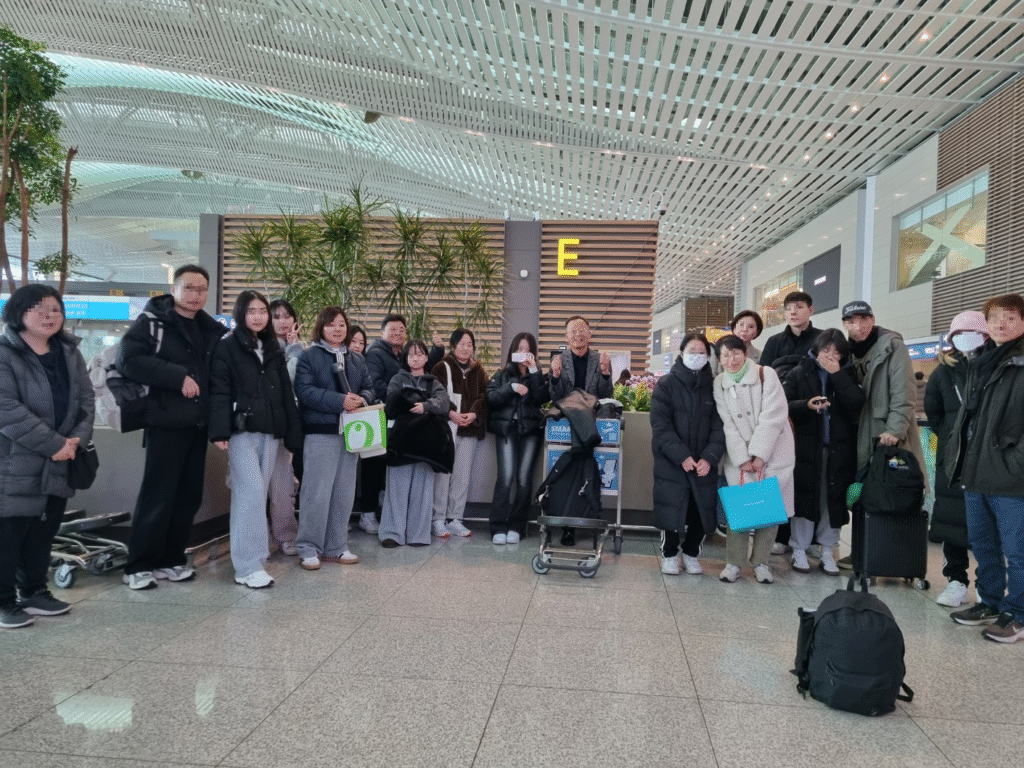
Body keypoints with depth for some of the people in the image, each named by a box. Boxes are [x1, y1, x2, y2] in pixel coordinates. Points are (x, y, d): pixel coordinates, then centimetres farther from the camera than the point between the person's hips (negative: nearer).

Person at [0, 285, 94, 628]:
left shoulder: (70, 353, 10)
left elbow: (85, 400, 9)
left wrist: (78, 438, -9)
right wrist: (54, 444, -20)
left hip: (58, 464, 6)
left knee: (44, 532, 14)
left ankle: (34, 591, 28)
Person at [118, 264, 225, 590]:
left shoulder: (211, 330, 14)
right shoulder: (152, 321, -2)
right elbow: (129, 360, -15)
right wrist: (178, 376, -19)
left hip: (198, 424, 6)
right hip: (167, 422, -6)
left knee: (189, 495, 9)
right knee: (157, 495, -3)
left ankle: (171, 559, 21)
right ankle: (139, 565, 9)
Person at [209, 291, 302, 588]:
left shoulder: (274, 351, 17)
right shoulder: (227, 347, 1)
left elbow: (286, 394, 16)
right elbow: (219, 391, -7)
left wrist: (292, 434, 10)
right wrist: (220, 431, -17)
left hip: (270, 432, 5)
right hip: (242, 430, -5)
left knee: (258, 495, 7)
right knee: (251, 492, -12)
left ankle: (248, 559, 15)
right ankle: (249, 565, -9)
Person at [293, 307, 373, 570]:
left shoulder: (357, 359, 16)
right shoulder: (309, 356, -1)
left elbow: (369, 388, 13)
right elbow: (305, 390, -13)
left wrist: (361, 399, -11)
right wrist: (340, 401, -20)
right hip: (320, 432, -6)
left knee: (344, 492, 10)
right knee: (317, 492, -6)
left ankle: (336, 547, 21)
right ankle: (309, 549, 6)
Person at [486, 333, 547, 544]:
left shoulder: (538, 376, 15)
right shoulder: (502, 375, 16)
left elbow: (542, 398, -4)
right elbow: (490, 398, 1)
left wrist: (534, 371, -6)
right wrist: (511, 387, -10)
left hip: (530, 431, 1)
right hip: (506, 429, -1)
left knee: (524, 479, -6)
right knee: (506, 477, -13)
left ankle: (516, 527, 3)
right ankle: (498, 527, -9)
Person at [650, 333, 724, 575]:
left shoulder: (713, 386, 6)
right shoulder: (666, 384, -1)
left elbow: (719, 426, 1)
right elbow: (661, 425, -9)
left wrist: (709, 458, -14)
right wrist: (682, 456, -18)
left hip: (704, 463, 2)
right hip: (672, 462, -2)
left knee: (702, 511, 2)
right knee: (673, 509, -1)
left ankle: (691, 553, 26)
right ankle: (669, 554, 22)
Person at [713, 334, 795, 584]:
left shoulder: (766, 374, -6)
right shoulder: (719, 383, 2)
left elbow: (773, 417, -11)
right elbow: (728, 425, -2)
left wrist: (759, 455, -14)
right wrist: (742, 459, -10)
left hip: (773, 453, -1)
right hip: (739, 455, 1)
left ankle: (761, 562, 13)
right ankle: (733, 562, 7)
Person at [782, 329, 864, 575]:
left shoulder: (847, 375, 8)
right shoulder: (799, 373, 3)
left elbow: (857, 404, -9)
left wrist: (837, 374, -12)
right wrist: (806, 405, -22)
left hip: (838, 448, 2)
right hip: (806, 447, -2)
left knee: (833, 499, 6)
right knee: (804, 497, 0)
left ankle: (827, 551, 18)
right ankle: (799, 551, 12)